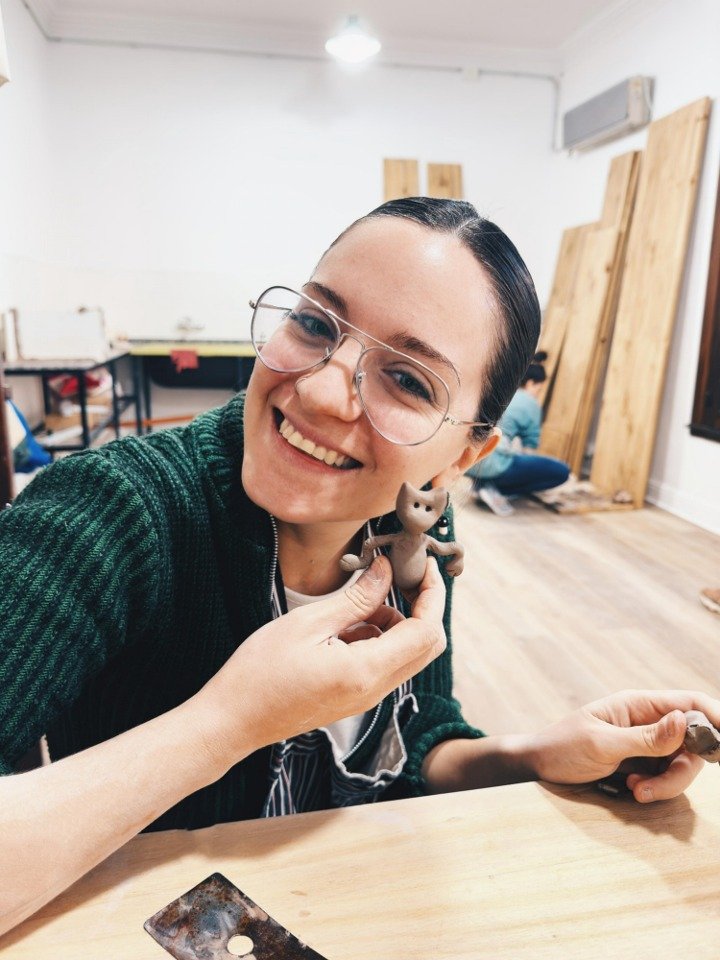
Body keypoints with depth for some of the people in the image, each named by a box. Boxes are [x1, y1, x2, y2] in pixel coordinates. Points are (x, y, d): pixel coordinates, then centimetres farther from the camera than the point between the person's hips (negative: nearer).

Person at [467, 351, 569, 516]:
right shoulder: (531, 404, 4)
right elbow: (529, 446, 12)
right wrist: (529, 470, 32)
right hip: (490, 464, -8)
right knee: (561, 471, 2)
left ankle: (482, 483, 12)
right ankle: (495, 489, -4)